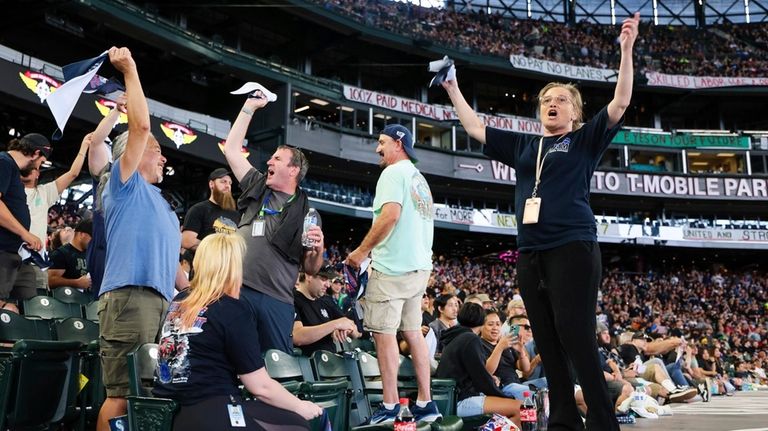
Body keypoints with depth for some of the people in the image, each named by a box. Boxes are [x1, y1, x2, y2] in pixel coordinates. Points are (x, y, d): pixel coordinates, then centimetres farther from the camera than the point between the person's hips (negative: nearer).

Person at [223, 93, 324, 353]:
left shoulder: (307, 212, 7)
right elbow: (231, 149, 18)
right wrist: (249, 107, 18)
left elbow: (311, 269, 9)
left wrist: (318, 249, -13)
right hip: (238, 289, 3)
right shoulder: (258, 188, 16)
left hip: (277, 300, -2)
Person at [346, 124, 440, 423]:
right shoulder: (420, 178, 21)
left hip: (393, 266, -9)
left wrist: (362, 250, -14)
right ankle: (425, 403, 12)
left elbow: (390, 214, -21)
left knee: (384, 331, -5)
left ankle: (390, 406, -4)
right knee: (412, 331, 11)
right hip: (420, 265, 9)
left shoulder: (394, 172, -7)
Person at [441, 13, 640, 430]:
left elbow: (620, 103, -3)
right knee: (547, 344, 7)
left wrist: (626, 50, -10)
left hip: (572, 249, -5)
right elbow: (476, 129, 25)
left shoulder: (584, 141, 7)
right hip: (530, 253, 6)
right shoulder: (523, 145, 19)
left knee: (577, 341, -10)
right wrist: (452, 89, 24)